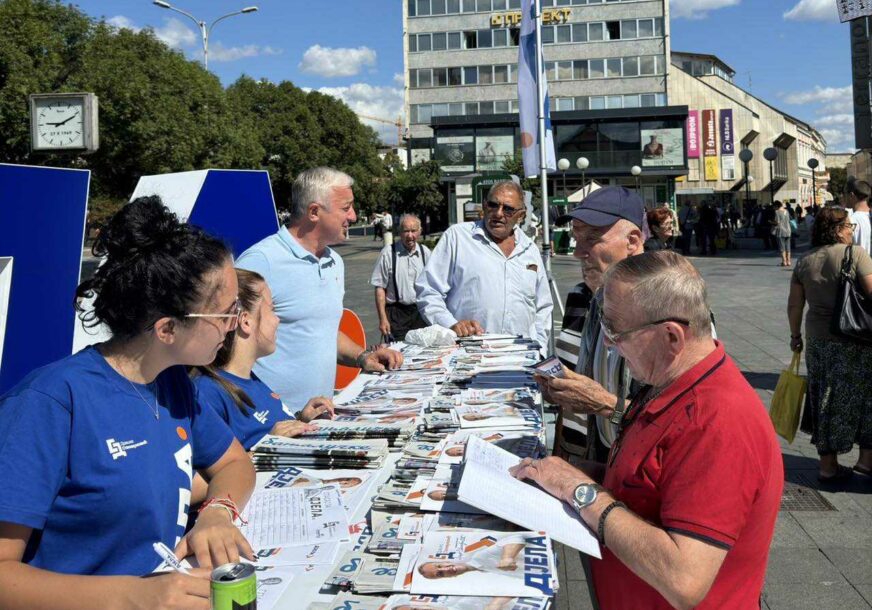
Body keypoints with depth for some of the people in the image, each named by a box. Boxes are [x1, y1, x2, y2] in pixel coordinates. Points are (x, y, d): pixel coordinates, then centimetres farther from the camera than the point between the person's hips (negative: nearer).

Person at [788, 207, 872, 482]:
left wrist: (796, 335, 18)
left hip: (817, 339, 5)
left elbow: (794, 305, 7)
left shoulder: (805, 261, 4)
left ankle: (827, 463, 20)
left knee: (825, 400, 13)